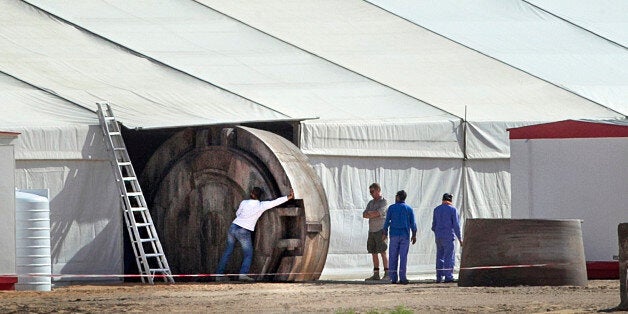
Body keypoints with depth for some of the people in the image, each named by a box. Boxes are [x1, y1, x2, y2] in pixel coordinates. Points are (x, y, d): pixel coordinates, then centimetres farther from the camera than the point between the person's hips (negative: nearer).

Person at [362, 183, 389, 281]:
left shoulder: (384, 202, -5)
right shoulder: (371, 203, 17)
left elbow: (377, 213, -18)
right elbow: (364, 215, 6)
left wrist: (369, 214, -1)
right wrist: (374, 214, -12)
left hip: (381, 230, -7)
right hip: (372, 231, 7)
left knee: (383, 252, -11)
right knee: (373, 253, 6)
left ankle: (387, 274, -13)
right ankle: (376, 275, 9)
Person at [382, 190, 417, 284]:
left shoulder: (391, 208, 0)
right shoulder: (409, 209, 3)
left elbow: (387, 222, -1)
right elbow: (413, 224, 1)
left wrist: (385, 233, 8)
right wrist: (414, 235, 9)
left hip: (394, 235, -1)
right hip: (405, 235, 1)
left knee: (393, 256, 4)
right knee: (403, 256, 0)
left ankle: (393, 278, 0)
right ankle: (402, 278, -5)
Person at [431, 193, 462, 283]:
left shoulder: (436, 209, 10)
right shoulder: (452, 209, -4)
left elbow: (434, 225, 13)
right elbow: (456, 225, -7)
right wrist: (460, 238, -2)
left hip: (438, 237, 5)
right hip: (448, 236, -5)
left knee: (440, 256, 10)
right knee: (449, 257, -3)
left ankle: (439, 277, 8)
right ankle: (448, 277, -7)